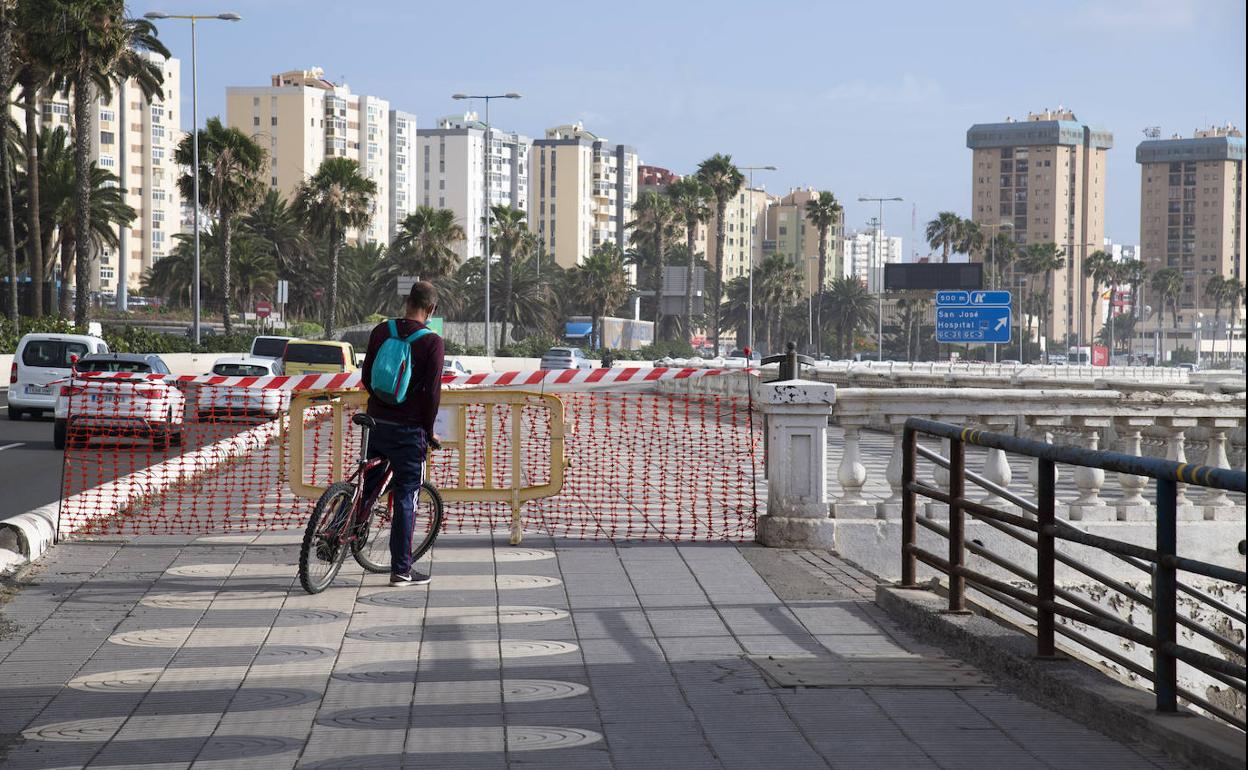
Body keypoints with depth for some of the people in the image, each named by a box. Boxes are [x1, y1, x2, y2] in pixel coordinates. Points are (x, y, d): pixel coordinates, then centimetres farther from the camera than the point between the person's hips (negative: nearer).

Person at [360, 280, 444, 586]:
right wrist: (429, 431, 0)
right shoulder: (432, 342, -10)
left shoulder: (381, 331, 4)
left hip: (377, 422, 4)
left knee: (369, 485, 22)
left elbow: (366, 376, 11)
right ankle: (401, 570, 4)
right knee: (405, 498, 1)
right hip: (408, 428, -4)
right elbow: (432, 391, -12)